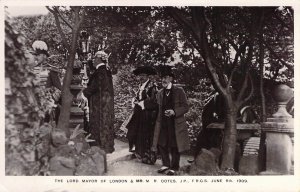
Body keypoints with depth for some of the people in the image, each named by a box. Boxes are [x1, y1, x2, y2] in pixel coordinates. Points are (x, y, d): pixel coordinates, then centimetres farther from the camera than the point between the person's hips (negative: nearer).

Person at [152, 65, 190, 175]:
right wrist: (158, 121, 7)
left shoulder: (179, 91, -3)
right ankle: (166, 164, 24)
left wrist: (174, 112, -18)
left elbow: (185, 107, -4)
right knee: (161, 144, 5)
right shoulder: (160, 93, 11)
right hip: (163, 124, 4)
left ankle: (174, 167, 17)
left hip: (176, 124, -4)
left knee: (174, 146, 2)